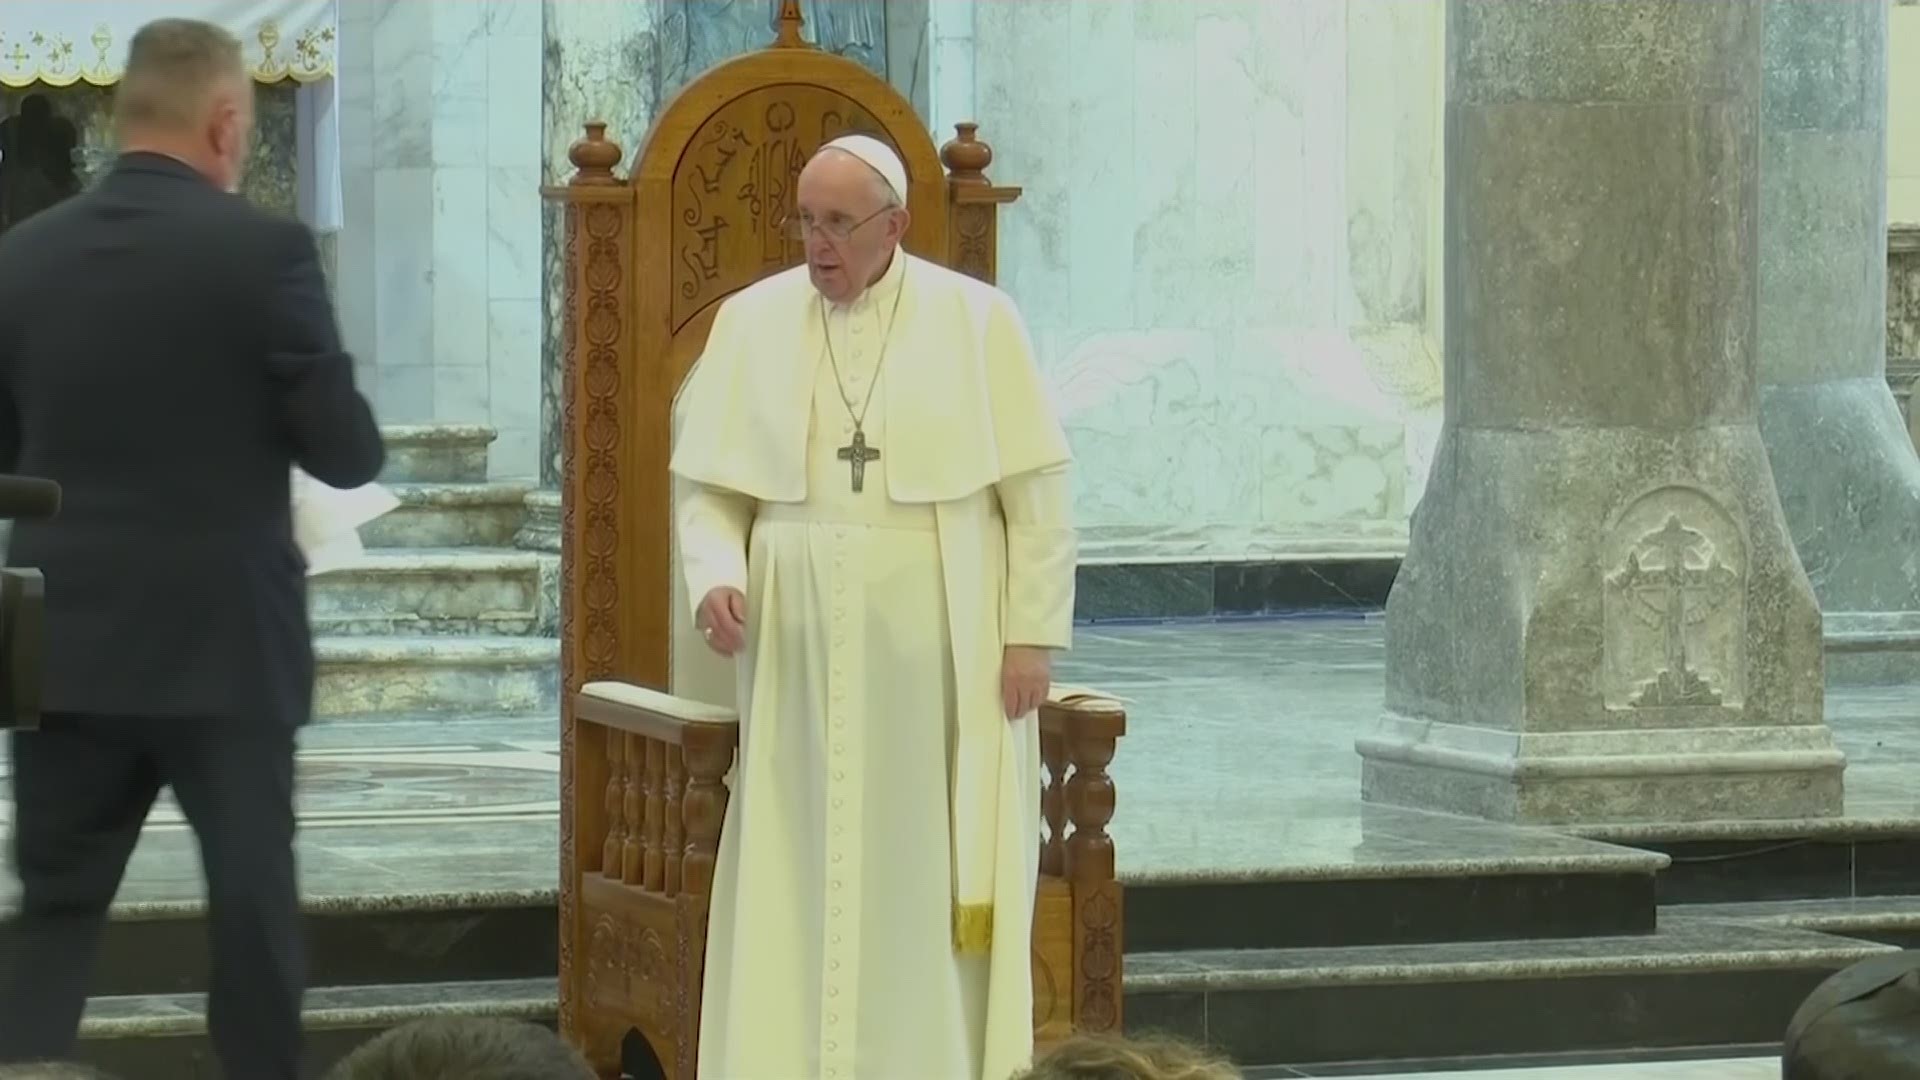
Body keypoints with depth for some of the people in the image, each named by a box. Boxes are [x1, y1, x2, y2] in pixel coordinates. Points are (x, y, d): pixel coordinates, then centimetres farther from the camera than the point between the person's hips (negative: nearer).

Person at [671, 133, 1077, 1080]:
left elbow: (1036, 490, 0)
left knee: (934, 873, 0)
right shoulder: (753, 321, 6)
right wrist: (715, 574, -11)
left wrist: (1033, 633, -6)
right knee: (798, 871, 1)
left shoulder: (976, 321, -1)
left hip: (938, 655, -2)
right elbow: (707, 481, 7)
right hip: (799, 652, 2)